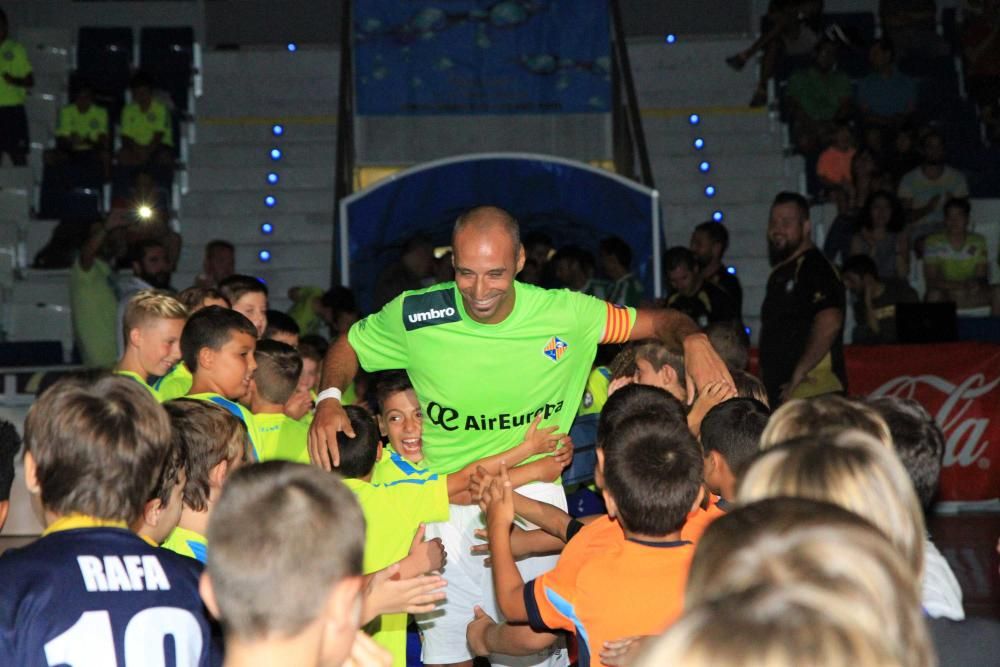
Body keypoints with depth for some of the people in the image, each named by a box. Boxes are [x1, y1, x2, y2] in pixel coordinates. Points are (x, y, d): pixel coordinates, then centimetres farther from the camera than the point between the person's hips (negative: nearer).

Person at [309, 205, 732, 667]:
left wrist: (694, 342, -23)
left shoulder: (565, 314, -10)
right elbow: (347, 347, 7)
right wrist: (329, 398, -13)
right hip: (446, 503, 0)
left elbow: (661, 321, -1)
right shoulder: (417, 316, -10)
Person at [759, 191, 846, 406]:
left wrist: (800, 372, -21)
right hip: (779, 393, 9)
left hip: (811, 391, -9)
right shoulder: (780, 272, 21)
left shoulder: (816, 268, -10)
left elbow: (829, 323, -25)